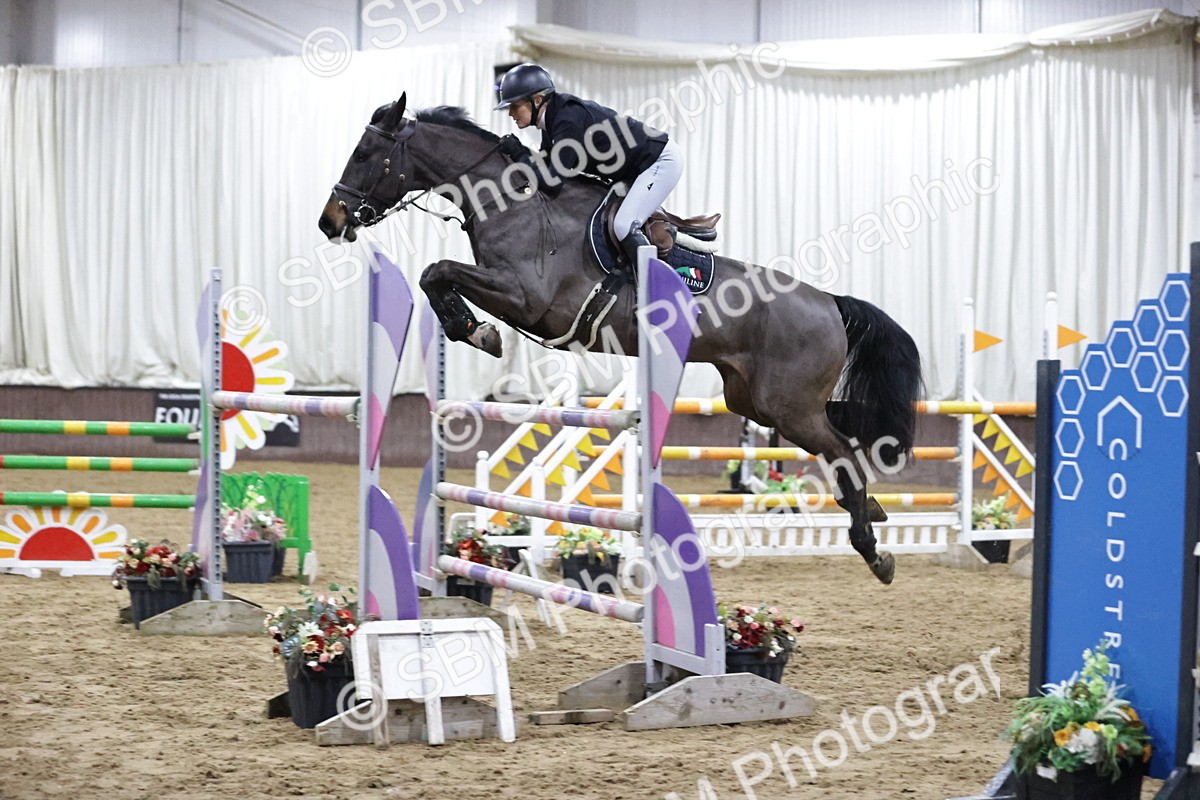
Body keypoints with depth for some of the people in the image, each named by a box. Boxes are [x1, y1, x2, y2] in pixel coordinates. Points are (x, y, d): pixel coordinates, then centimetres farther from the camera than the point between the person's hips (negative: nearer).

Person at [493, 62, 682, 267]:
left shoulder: (569, 121, -26)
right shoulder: (552, 119, 3)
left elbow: (551, 183, -26)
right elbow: (546, 167, 8)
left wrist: (519, 155, -17)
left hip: (663, 160, -10)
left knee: (624, 226, -22)